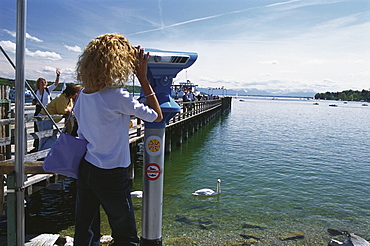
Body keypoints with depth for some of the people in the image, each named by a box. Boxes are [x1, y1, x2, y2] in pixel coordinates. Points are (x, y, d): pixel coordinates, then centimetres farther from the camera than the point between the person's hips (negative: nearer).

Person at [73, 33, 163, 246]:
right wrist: (143, 77, -9)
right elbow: (157, 116, -9)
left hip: (85, 170, 7)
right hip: (111, 176, -7)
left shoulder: (83, 94, 1)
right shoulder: (118, 96, -20)